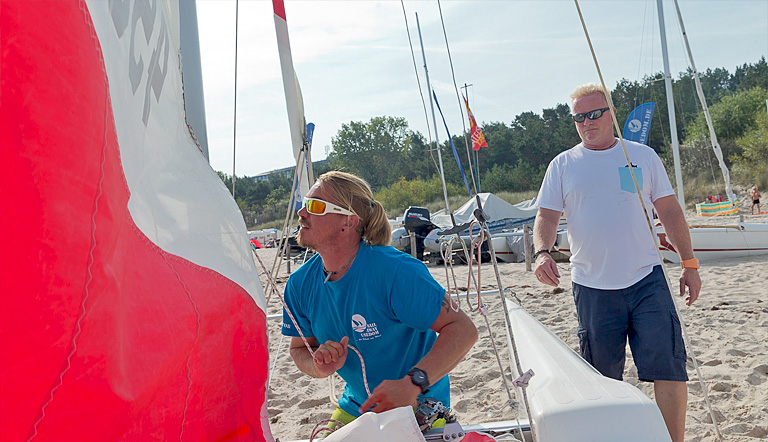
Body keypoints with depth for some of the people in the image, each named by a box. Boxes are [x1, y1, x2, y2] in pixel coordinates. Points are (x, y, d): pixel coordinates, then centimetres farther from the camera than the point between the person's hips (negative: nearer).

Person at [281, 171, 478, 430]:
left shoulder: (396, 272, -27)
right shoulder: (300, 284, -8)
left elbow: (463, 330, -26)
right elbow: (299, 349, 6)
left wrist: (412, 384, -38)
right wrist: (319, 367, -19)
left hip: (419, 406, -5)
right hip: (355, 408, 5)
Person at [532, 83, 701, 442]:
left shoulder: (643, 156, 8)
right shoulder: (562, 165, 6)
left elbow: (669, 212, 10)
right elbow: (546, 216, 3)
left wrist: (689, 264, 8)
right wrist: (542, 252, -18)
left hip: (646, 280, 0)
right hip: (592, 287, 0)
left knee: (669, 368, -5)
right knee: (602, 378, 9)